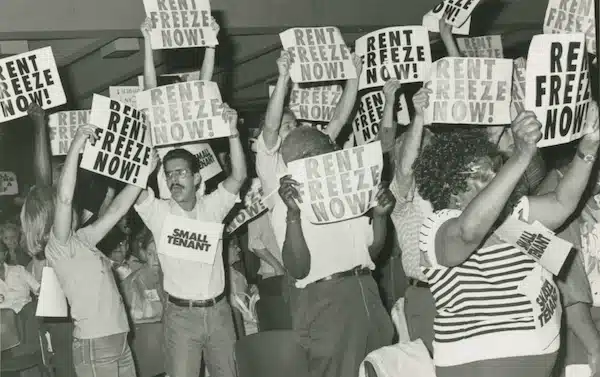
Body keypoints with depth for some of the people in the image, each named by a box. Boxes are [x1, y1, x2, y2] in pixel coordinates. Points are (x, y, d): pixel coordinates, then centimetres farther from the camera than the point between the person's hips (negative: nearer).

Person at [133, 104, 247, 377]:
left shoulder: (212, 206, 3)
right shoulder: (158, 212, -2)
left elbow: (239, 176, -9)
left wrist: (233, 132, -18)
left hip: (218, 311, 2)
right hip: (181, 314, -2)